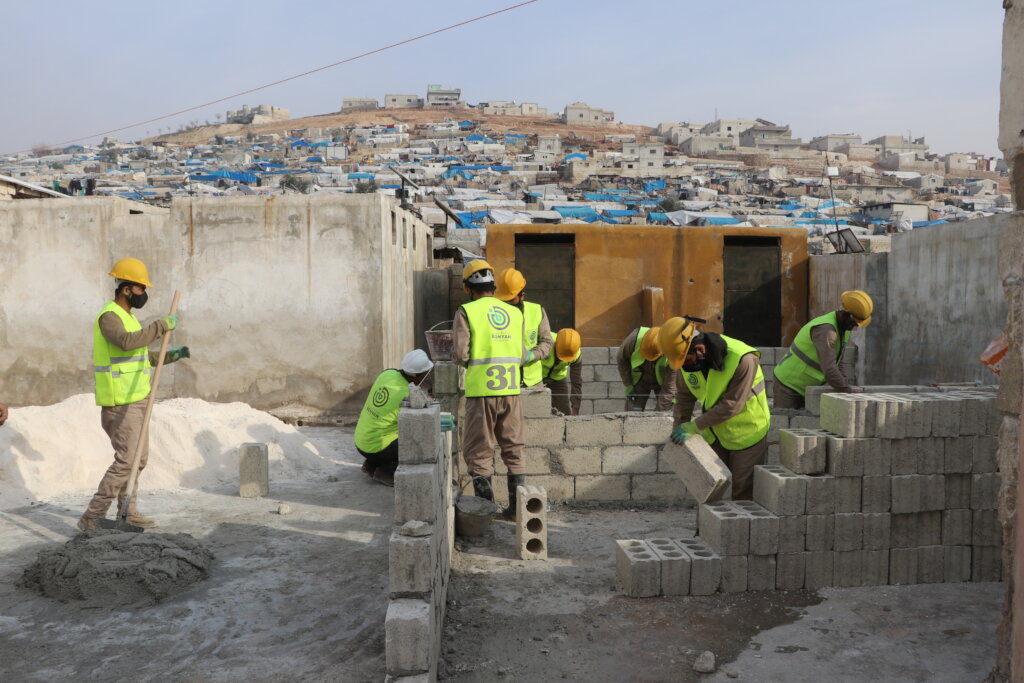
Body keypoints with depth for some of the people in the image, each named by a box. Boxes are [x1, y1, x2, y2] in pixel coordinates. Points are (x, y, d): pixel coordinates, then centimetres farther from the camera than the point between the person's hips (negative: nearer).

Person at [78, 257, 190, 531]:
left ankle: (127, 512, 27)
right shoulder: (109, 317, -14)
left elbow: (144, 357, 24)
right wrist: (161, 326, -28)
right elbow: (127, 342, -36)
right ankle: (91, 517, -5)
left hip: (136, 400, 10)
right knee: (126, 461, -12)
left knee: (139, 457, 16)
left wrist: (173, 354, 10)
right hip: (120, 403, -10)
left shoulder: (128, 317, 17)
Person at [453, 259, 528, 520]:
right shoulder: (515, 312, 8)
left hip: (481, 391, -4)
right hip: (511, 390, 4)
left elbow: (460, 353, -11)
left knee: (479, 452, 7)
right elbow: (521, 356, 7)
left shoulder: (467, 312, -4)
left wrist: (468, 362, 10)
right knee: (513, 449, 15)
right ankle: (517, 505, 16)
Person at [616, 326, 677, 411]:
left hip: (662, 381, -1)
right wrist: (628, 386, -13)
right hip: (639, 380, 1)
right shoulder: (634, 339, -33)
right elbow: (621, 359, -12)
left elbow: (669, 389, -27)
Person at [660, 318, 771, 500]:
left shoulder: (743, 360, -32)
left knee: (742, 492, 3)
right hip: (715, 434, 6)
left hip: (746, 433, -6)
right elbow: (685, 396, 1)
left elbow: (731, 405, -30)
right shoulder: (690, 359, -12)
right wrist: (678, 428, -4)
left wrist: (695, 426, -26)